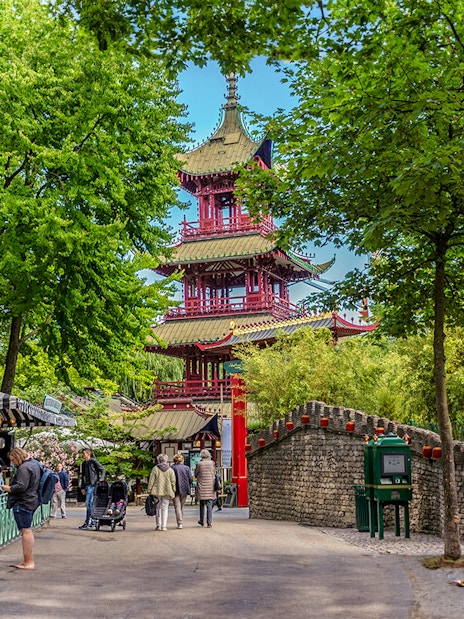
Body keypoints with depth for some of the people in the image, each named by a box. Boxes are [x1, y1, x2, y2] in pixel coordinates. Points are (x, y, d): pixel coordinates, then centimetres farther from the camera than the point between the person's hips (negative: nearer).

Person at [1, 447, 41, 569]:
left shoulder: (24, 468, -18)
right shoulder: (34, 463, 15)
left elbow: (21, 486, -25)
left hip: (23, 503, -11)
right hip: (31, 501, 11)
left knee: (26, 531, -8)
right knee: (27, 530, 15)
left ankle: (29, 562, -6)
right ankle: (27, 560, 22)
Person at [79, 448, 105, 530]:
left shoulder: (94, 461, -5)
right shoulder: (84, 463, 18)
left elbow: (103, 470, -5)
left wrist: (100, 480, -18)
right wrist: (82, 487, 18)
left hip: (93, 484, -8)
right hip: (87, 485, 8)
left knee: (89, 503, -11)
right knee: (91, 504, 8)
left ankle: (87, 522, -9)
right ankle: (93, 522, 12)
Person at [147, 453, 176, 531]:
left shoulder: (155, 468, -2)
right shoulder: (170, 470, 2)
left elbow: (151, 480, -2)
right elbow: (173, 482, 2)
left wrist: (149, 490, 4)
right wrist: (173, 491, 10)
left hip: (157, 491, 0)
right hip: (167, 491, 1)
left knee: (158, 507, 10)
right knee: (165, 508, 6)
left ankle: (158, 525, 10)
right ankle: (164, 526, 3)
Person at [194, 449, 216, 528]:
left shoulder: (199, 464, -7)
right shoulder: (212, 463, -2)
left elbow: (196, 474, 4)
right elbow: (214, 473, 10)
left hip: (201, 487, -1)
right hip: (210, 487, 1)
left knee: (202, 504, 14)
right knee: (209, 505, 2)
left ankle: (202, 521, 24)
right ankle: (209, 522, -3)